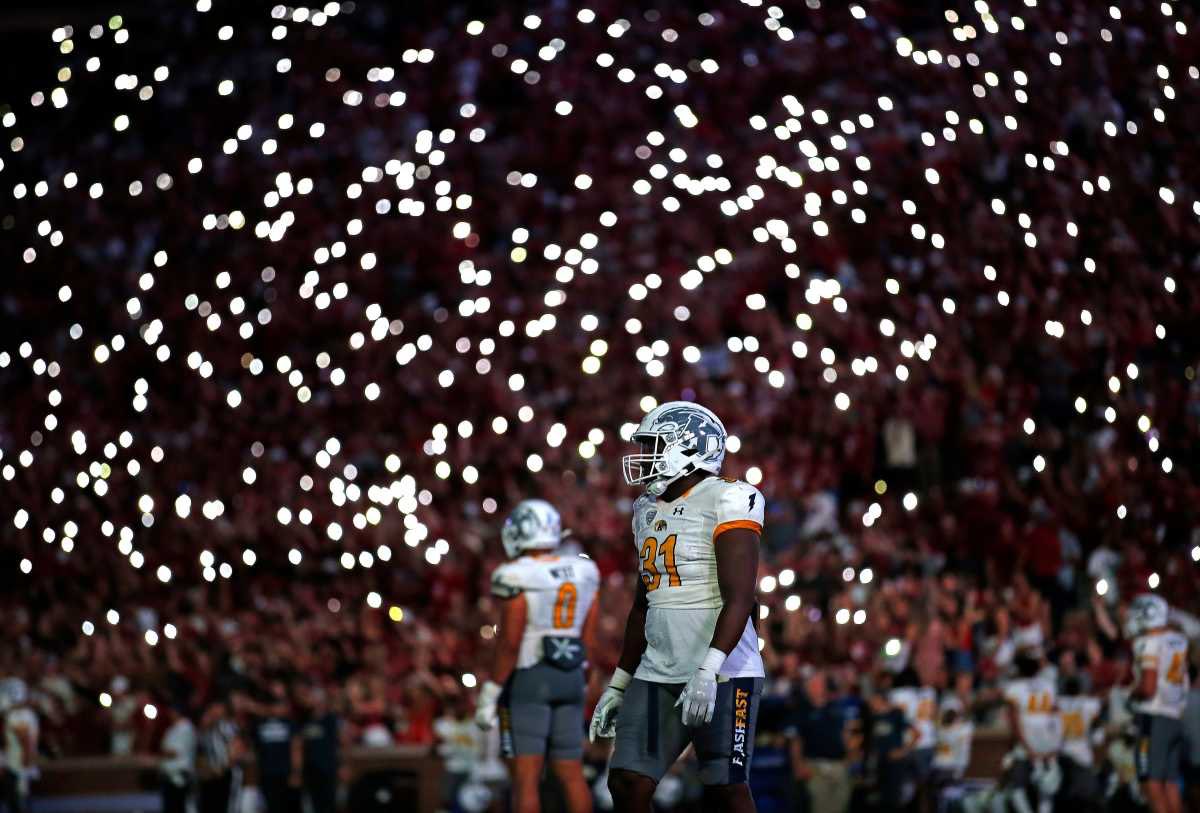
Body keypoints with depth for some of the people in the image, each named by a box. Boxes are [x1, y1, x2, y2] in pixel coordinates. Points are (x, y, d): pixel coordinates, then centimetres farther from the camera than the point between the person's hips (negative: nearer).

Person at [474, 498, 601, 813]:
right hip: (571, 679, 6)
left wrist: (491, 693, -10)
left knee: (525, 775, -4)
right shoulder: (583, 574, 5)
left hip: (527, 680, -6)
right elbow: (588, 638, 8)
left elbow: (509, 642, -16)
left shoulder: (518, 578, -13)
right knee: (571, 773, 10)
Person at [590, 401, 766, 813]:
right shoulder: (649, 510, 15)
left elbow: (740, 599, -18)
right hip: (658, 674, 8)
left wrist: (708, 671, -28)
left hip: (722, 675, -8)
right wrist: (618, 685, 22)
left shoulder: (726, 501, -10)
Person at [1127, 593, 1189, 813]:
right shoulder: (1179, 641, 12)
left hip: (1154, 718, -8)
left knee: (1152, 782, -9)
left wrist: (1132, 694, 3)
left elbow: (1148, 687, -17)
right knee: (1170, 782, 10)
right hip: (1176, 718, 8)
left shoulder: (1148, 643, -11)